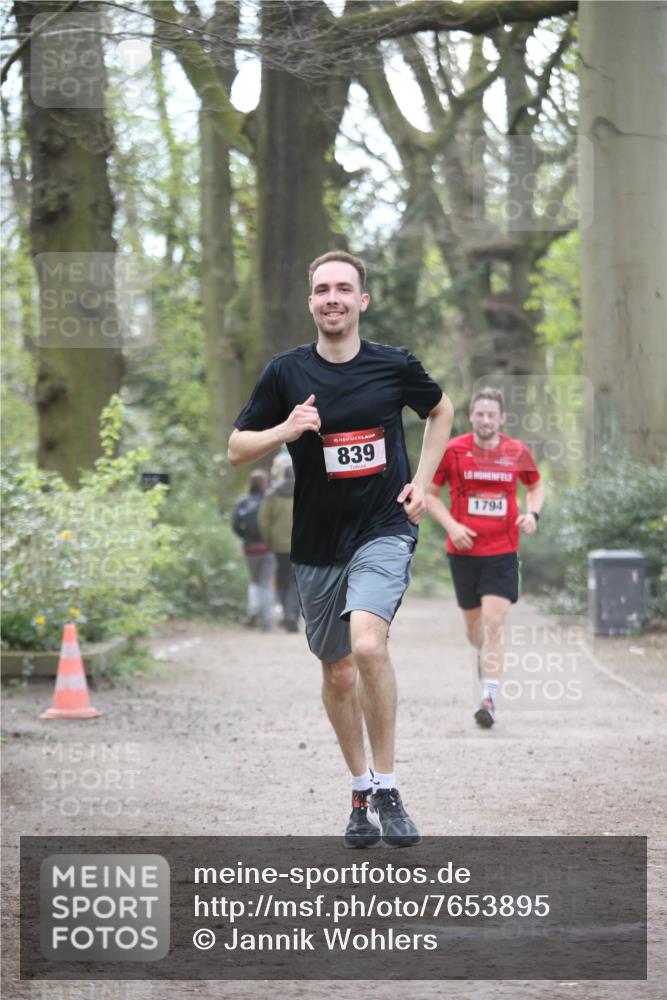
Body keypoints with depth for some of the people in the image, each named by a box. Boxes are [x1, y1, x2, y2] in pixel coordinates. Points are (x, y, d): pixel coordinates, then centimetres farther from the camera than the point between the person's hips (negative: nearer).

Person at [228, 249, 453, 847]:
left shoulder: (395, 366, -3)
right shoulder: (286, 372, -2)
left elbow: (440, 411, 17)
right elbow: (237, 449, 4)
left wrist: (422, 481, 6)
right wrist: (285, 430, -15)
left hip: (384, 532, -3)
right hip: (317, 544, 3)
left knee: (368, 645, -25)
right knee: (338, 672, 11)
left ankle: (387, 791, -15)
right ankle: (361, 796, 29)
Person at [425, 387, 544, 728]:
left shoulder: (518, 452, 0)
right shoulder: (452, 451, -3)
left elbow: (536, 486, 18)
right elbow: (429, 493, 5)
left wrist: (532, 513, -2)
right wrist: (451, 526, -10)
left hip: (503, 550, -1)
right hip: (464, 550, 1)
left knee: (493, 623, -14)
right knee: (473, 623, 13)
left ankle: (488, 698, -17)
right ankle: (485, 655, 48)